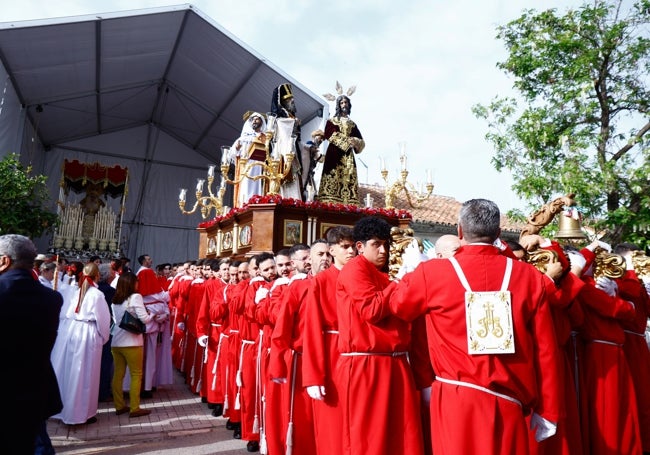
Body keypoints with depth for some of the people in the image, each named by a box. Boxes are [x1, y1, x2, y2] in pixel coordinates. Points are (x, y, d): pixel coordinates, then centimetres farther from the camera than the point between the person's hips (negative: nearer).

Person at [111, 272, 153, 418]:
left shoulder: (115, 299, 9)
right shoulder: (135, 297, -10)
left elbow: (115, 320, 13)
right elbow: (144, 319, -13)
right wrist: (152, 314, 6)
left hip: (116, 342, 6)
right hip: (132, 342, -6)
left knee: (118, 374, 12)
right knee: (136, 374, 3)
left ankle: (119, 406, 20)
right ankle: (134, 408, 6)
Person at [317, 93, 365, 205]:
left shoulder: (352, 124, 23)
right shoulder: (332, 120, 12)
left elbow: (361, 141, 18)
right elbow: (329, 135, -5)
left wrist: (355, 142, -7)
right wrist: (347, 141, -11)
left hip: (348, 156, 4)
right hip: (334, 154, -4)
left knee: (348, 179, -8)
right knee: (333, 178, -15)